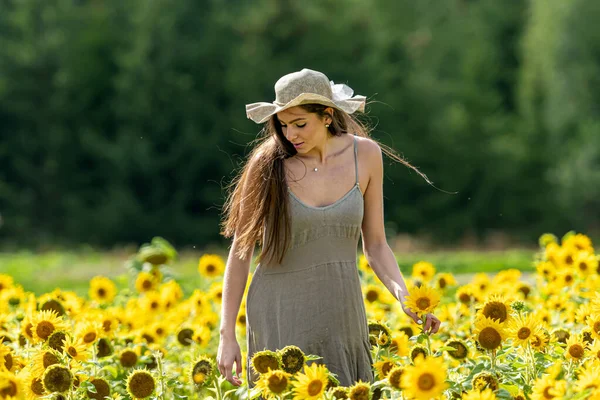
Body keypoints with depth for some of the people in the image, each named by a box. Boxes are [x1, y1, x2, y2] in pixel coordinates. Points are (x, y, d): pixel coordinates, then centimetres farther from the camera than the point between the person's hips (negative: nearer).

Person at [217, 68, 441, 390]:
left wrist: (405, 298, -11)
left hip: (342, 315, 3)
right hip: (281, 315, -3)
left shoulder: (365, 154, 0)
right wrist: (227, 335, -5)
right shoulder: (268, 164, -8)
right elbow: (240, 251, -2)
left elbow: (375, 245, 6)